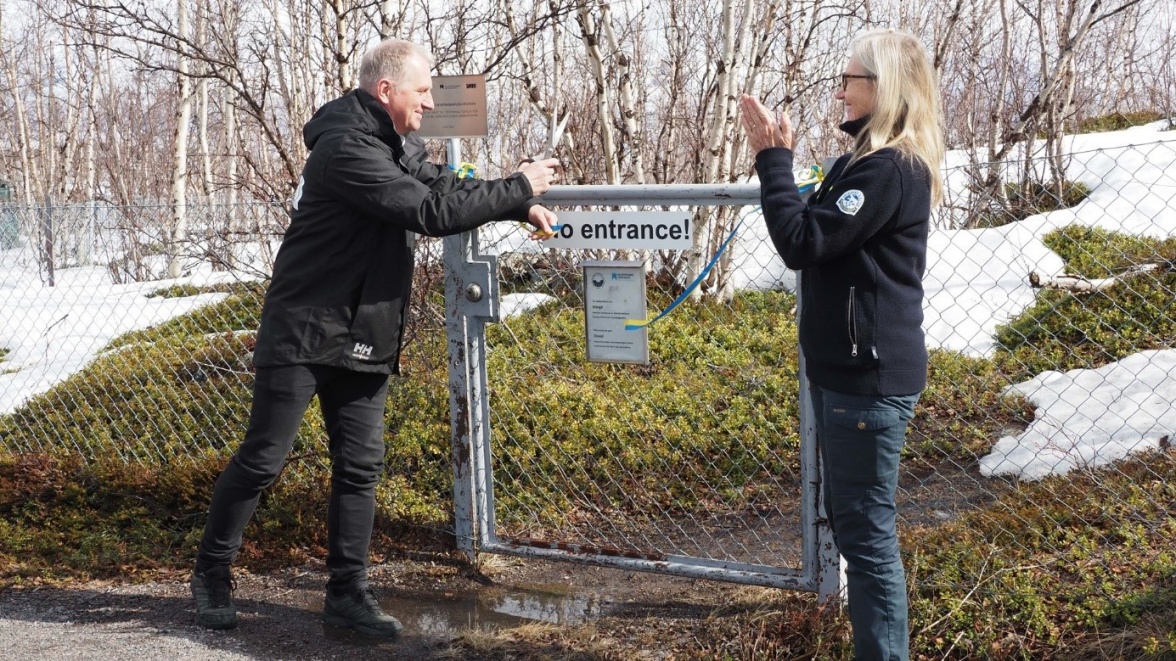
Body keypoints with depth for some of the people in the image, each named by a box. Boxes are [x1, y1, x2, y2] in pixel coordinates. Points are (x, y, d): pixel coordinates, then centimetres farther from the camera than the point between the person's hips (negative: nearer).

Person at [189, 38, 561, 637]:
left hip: (363, 338, 9)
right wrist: (519, 187, -17)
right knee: (261, 460, 1)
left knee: (360, 467, 7)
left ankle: (348, 591, 15)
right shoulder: (347, 149, -22)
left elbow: (447, 186, 17)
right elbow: (431, 212, -25)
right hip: (303, 334, -8)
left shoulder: (396, 144, 8)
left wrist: (522, 206, 3)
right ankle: (212, 572, 17)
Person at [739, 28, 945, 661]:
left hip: (869, 376, -11)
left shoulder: (889, 170, -19)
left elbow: (801, 242, -21)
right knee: (849, 517, 20)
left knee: (867, 532, -4)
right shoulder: (874, 160, 13)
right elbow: (814, 235, 15)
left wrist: (773, 157, -14)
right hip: (847, 367, 11)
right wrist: (774, 158, 5)